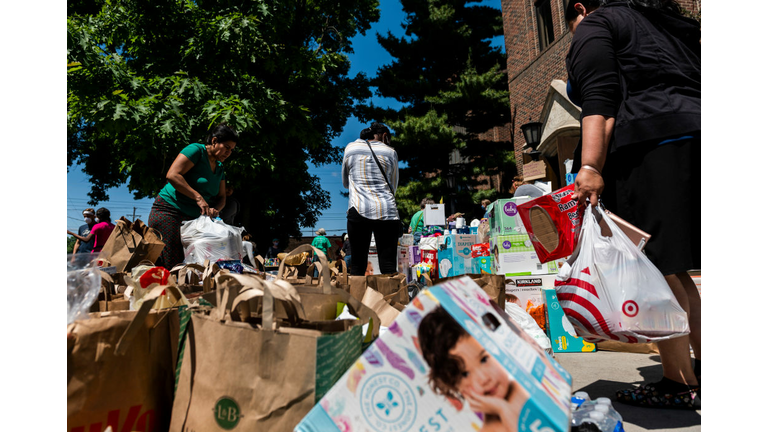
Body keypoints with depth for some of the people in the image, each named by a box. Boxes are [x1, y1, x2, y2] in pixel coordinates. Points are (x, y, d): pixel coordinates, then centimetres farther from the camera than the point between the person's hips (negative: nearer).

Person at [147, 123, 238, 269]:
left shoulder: (220, 167, 17)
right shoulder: (196, 150, -8)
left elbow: (222, 197, 16)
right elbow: (172, 175, -20)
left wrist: (215, 209, -7)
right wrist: (198, 198, -22)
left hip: (192, 218, 8)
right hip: (169, 212, -8)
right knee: (170, 267, -14)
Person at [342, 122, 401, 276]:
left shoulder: (351, 148, 13)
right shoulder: (390, 152, 11)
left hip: (358, 210, 1)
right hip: (387, 212, 0)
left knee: (357, 265, 3)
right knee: (388, 266, -2)